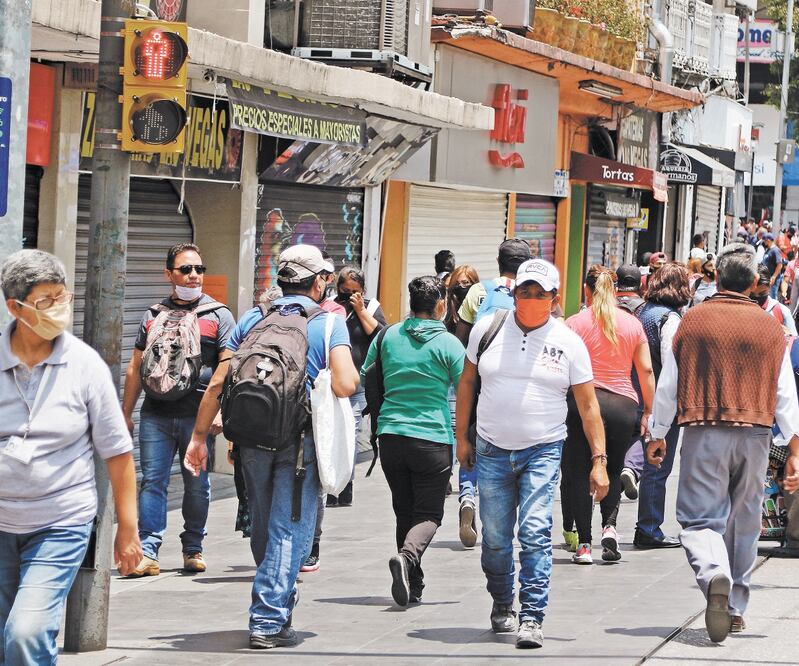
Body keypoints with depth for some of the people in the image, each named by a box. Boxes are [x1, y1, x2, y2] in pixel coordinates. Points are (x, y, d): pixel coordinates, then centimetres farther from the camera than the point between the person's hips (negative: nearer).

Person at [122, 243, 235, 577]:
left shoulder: (217, 315, 5)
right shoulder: (153, 315, 15)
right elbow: (136, 368, 17)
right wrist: (126, 413, 13)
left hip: (198, 415, -2)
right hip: (156, 414, 2)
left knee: (197, 485, 5)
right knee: (152, 480, -4)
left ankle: (193, 548, 17)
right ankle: (148, 552, -5)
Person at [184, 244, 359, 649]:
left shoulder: (252, 320, 9)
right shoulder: (329, 323, -2)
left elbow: (218, 382, 5)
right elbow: (345, 386, -16)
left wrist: (199, 437, 9)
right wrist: (352, 377, 6)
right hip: (300, 438, -4)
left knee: (263, 529, 18)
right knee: (289, 531, 1)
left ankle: (277, 604, 34)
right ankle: (269, 620, -5)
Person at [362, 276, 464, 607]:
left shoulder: (388, 336, 5)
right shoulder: (448, 343, -6)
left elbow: (365, 379, 13)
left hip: (391, 434, 4)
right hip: (432, 439, -4)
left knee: (404, 511, 15)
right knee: (429, 513, 3)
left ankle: (413, 586, 15)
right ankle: (407, 555, -26)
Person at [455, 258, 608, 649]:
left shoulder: (569, 343, -1)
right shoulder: (488, 329, 2)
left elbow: (588, 404, 2)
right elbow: (467, 382, 13)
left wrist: (599, 460, -2)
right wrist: (461, 438, 12)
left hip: (543, 451, -2)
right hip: (492, 451, 2)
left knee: (535, 533, -14)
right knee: (495, 539, 7)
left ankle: (532, 618, -13)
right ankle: (502, 605, 31)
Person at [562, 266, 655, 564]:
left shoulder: (575, 323, 1)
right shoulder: (632, 324, 9)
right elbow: (646, 370, 8)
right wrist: (648, 410, 14)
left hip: (582, 402, -2)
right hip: (623, 404, 2)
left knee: (579, 473, 4)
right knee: (613, 470, 18)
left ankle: (583, 544, 0)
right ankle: (609, 525, -5)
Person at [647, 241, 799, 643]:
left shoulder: (693, 320, 1)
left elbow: (668, 386, 5)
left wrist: (657, 436, 17)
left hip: (704, 433, -2)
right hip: (755, 436, 2)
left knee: (700, 519, -2)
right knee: (743, 523, 14)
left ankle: (714, 574, -32)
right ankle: (735, 610, 20)